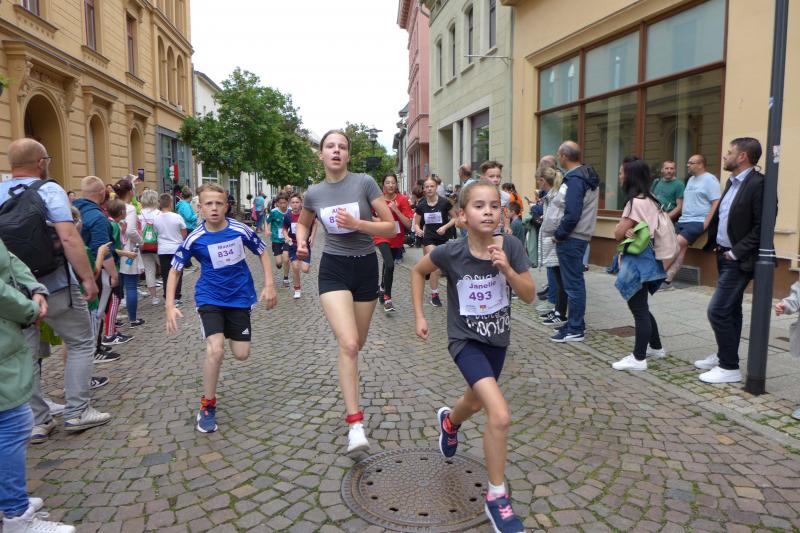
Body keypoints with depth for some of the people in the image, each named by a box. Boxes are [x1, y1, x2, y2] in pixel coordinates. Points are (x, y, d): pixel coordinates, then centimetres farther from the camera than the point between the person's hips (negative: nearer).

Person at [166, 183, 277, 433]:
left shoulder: (240, 230, -12)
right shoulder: (195, 238, -12)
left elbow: (262, 252, 3)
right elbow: (175, 270, -3)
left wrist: (269, 285, -3)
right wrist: (170, 306, -12)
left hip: (239, 296, 2)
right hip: (210, 297, -1)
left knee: (241, 354, 1)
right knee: (215, 350, -21)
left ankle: (229, 331, 38)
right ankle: (207, 406, 0)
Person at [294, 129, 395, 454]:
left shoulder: (364, 183, -8)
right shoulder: (314, 194, 0)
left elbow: (391, 228, -9)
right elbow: (303, 223, 21)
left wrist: (356, 223, -22)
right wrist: (301, 242, 0)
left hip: (366, 268, 1)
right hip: (333, 270, -1)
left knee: (357, 344, 16)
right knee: (348, 345, -18)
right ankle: (355, 424, -13)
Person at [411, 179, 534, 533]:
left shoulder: (510, 247, -16)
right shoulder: (451, 252, -21)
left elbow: (530, 296, -11)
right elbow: (418, 271, -2)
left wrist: (506, 268, -28)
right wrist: (419, 316, -4)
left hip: (497, 338, 4)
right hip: (466, 340, -4)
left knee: (476, 401, 27)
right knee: (500, 416, -19)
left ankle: (449, 421, 65)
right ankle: (497, 497, 2)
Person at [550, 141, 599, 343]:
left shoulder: (574, 179, -19)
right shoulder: (589, 175, 12)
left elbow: (572, 215, -25)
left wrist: (559, 234, -13)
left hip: (571, 238, -10)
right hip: (582, 235, 10)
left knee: (573, 283, -3)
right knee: (576, 281, 17)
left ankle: (575, 330, 5)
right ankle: (576, 324, 27)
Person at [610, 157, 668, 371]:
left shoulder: (636, 202, -18)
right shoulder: (650, 200, 11)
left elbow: (617, 234, -13)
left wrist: (626, 231, 5)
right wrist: (630, 232, -4)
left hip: (638, 260, -10)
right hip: (645, 258, 10)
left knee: (639, 309, -3)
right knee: (641, 307, 20)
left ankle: (639, 358, 4)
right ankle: (656, 347, 32)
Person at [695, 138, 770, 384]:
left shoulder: (758, 183, -17)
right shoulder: (732, 182, 11)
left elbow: (762, 226, -21)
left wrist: (736, 252, -19)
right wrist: (712, 242, 6)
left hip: (739, 260, -9)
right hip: (724, 256, 9)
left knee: (718, 311, -9)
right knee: (730, 310, 18)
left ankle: (730, 367, 2)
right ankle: (725, 356, 30)